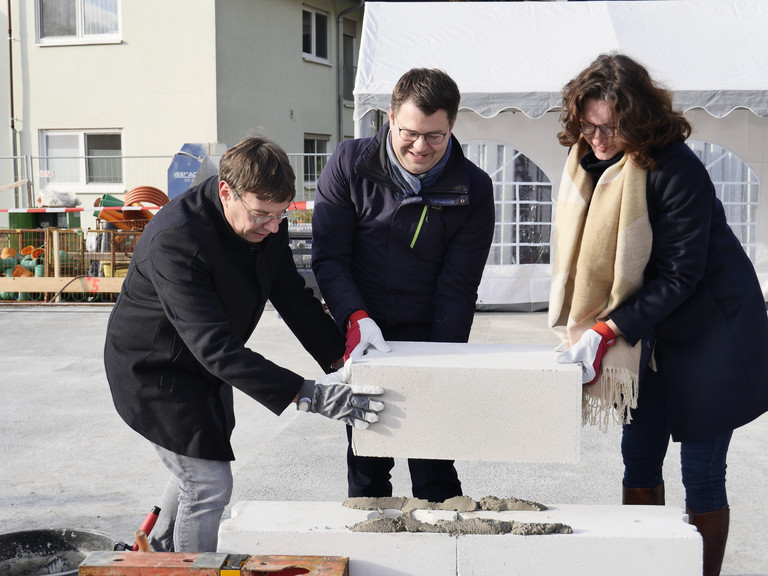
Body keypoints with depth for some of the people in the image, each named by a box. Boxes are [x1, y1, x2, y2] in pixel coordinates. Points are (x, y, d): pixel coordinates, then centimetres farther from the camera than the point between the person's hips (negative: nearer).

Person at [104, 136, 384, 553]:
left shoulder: (266, 221, -13)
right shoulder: (175, 238, -37)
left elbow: (292, 296, -3)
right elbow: (214, 347, -42)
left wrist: (340, 359, -17)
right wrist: (307, 395, -46)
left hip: (207, 363, 8)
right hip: (153, 368, -8)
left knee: (197, 469, 24)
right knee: (210, 484, -8)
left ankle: (160, 554, 49)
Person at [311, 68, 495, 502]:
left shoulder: (473, 189, -4)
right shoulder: (350, 164, -4)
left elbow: (457, 285, -5)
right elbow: (329, 257, -5)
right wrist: (356, 318, -21)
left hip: (428, 340, -1)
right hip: (361, 339, 1)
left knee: (434, 474, 2)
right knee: (366, 470, 11)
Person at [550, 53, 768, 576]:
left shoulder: (675, 170, -23)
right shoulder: (591, 163, -1)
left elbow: (680, 275, -21)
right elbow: (589, 259, 7)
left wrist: (609, 330, -24)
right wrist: (580, 327, -4)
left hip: (710, 330, -7)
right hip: (649, 331, 7)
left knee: (702, 474, 0)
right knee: (640, 459, 11)